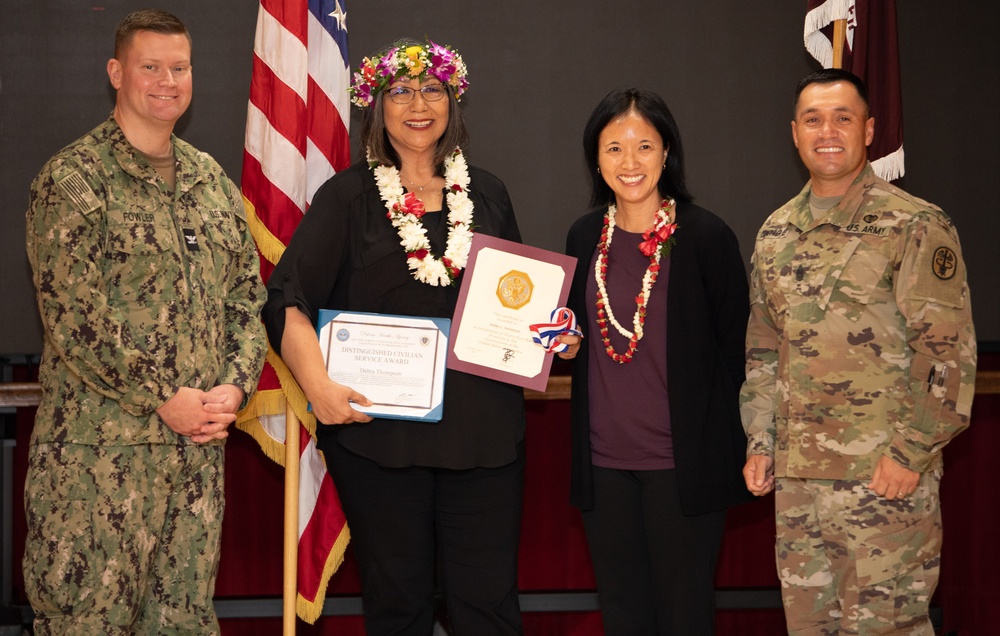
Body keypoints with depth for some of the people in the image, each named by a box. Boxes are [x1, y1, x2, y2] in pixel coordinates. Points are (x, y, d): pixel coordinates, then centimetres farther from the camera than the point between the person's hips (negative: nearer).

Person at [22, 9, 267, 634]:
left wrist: (235, 385, -2)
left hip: (200, 441, 6)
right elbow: (71, 313, -14)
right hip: (100, 447, -6)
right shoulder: (74, 177, -7)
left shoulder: (212, 180, 14)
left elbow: (247, 294, 15)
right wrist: (164, 399, -15)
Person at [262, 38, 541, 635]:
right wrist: (319, 384, -19)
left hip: (483, 427, 2)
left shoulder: (487, 194, 12)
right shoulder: (348, 196, 2)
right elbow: (288, 300, -5)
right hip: (379, 427, -2)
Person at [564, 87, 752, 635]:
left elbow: (736, 348, -2)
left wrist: (732, 451, -3)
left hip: (683, 461, -4)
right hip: (603, 460, 4)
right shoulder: (585, 236, 6)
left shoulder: (706, 236, -8)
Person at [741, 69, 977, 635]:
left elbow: (948, 353, -11)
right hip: (796, 481, 6)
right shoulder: (776, 234, 13)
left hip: (886, 478, -6)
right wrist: (760, 442, 12)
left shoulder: (916, 227, -6)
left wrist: (910, 453, -15)